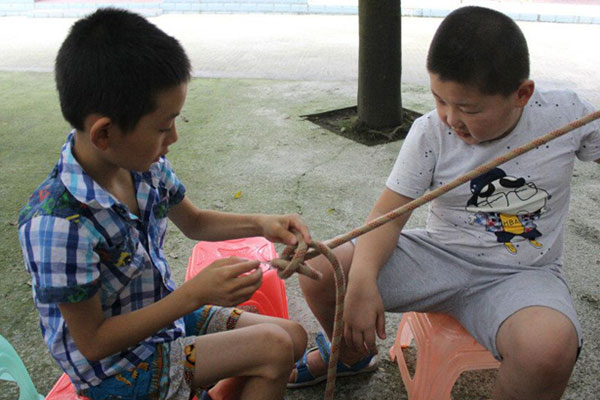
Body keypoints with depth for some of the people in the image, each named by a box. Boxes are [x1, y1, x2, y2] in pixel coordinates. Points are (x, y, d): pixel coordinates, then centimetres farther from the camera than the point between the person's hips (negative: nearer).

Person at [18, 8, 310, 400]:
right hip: (111, 365, -7)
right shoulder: (58, 225, -32)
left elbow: (194, 221, 10)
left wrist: (262, 223, -7)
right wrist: (195, 293, -28)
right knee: (273, 348, -18)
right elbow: (93, 343, -23)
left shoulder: (143, 163, -10)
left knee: (294, 336, 1)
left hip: (163, 312, 7)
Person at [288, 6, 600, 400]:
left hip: (522, 275, -1)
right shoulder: (430, 133, -8)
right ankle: (352, 355, 20)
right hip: (439, 257, 1)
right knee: (318, 269, -16)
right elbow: (388, 213, -12)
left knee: (549, 347, -38)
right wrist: (362, 280, -28)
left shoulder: (565, 114, -7)